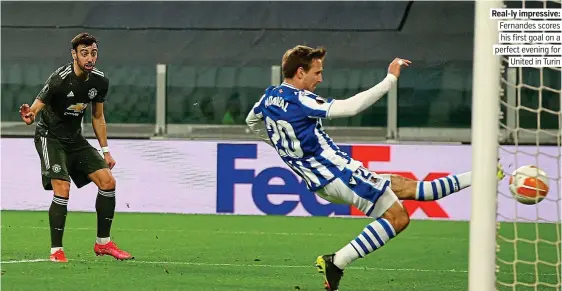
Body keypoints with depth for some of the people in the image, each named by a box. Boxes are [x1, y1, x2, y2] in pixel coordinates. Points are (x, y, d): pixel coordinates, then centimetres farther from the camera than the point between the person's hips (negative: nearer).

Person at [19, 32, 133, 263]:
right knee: (62, 190, -21)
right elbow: (37, 106, -24)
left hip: (75, 138, 7)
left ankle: (103, 242, 12)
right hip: (50, 137, -7)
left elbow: (98, 117, 11)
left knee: (107, 182, -1)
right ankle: (56, 250, -10)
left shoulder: (100, 81, -3)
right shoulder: (59, 79, -24)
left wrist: (105, 151, 12)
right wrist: (29, 116, -48)